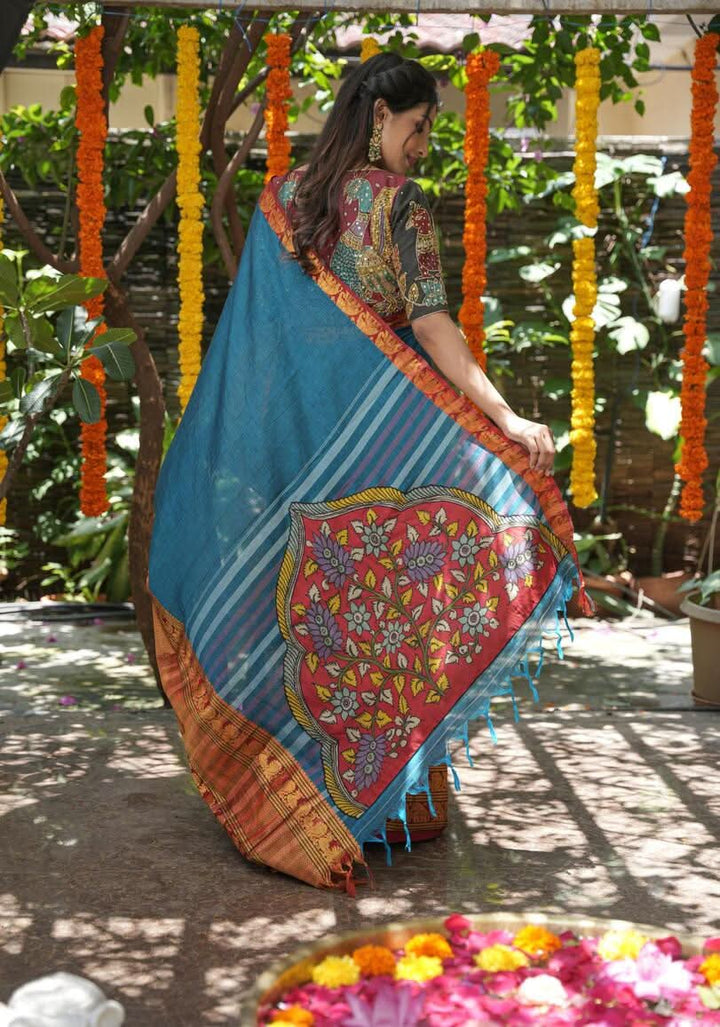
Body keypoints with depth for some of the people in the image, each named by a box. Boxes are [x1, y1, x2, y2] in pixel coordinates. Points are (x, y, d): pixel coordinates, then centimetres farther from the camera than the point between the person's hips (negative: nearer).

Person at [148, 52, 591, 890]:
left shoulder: (280, 200, 8)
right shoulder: (397, 202, -9)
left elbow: (255, 328, 10)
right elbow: (429, 327, -17)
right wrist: (506, 421, -22)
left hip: (293, 434, 5)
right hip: (380, 438, -5)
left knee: (305, 599, 11)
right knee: (387, 598, 5)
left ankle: (291, 794, 17)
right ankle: (394, 795, 12)